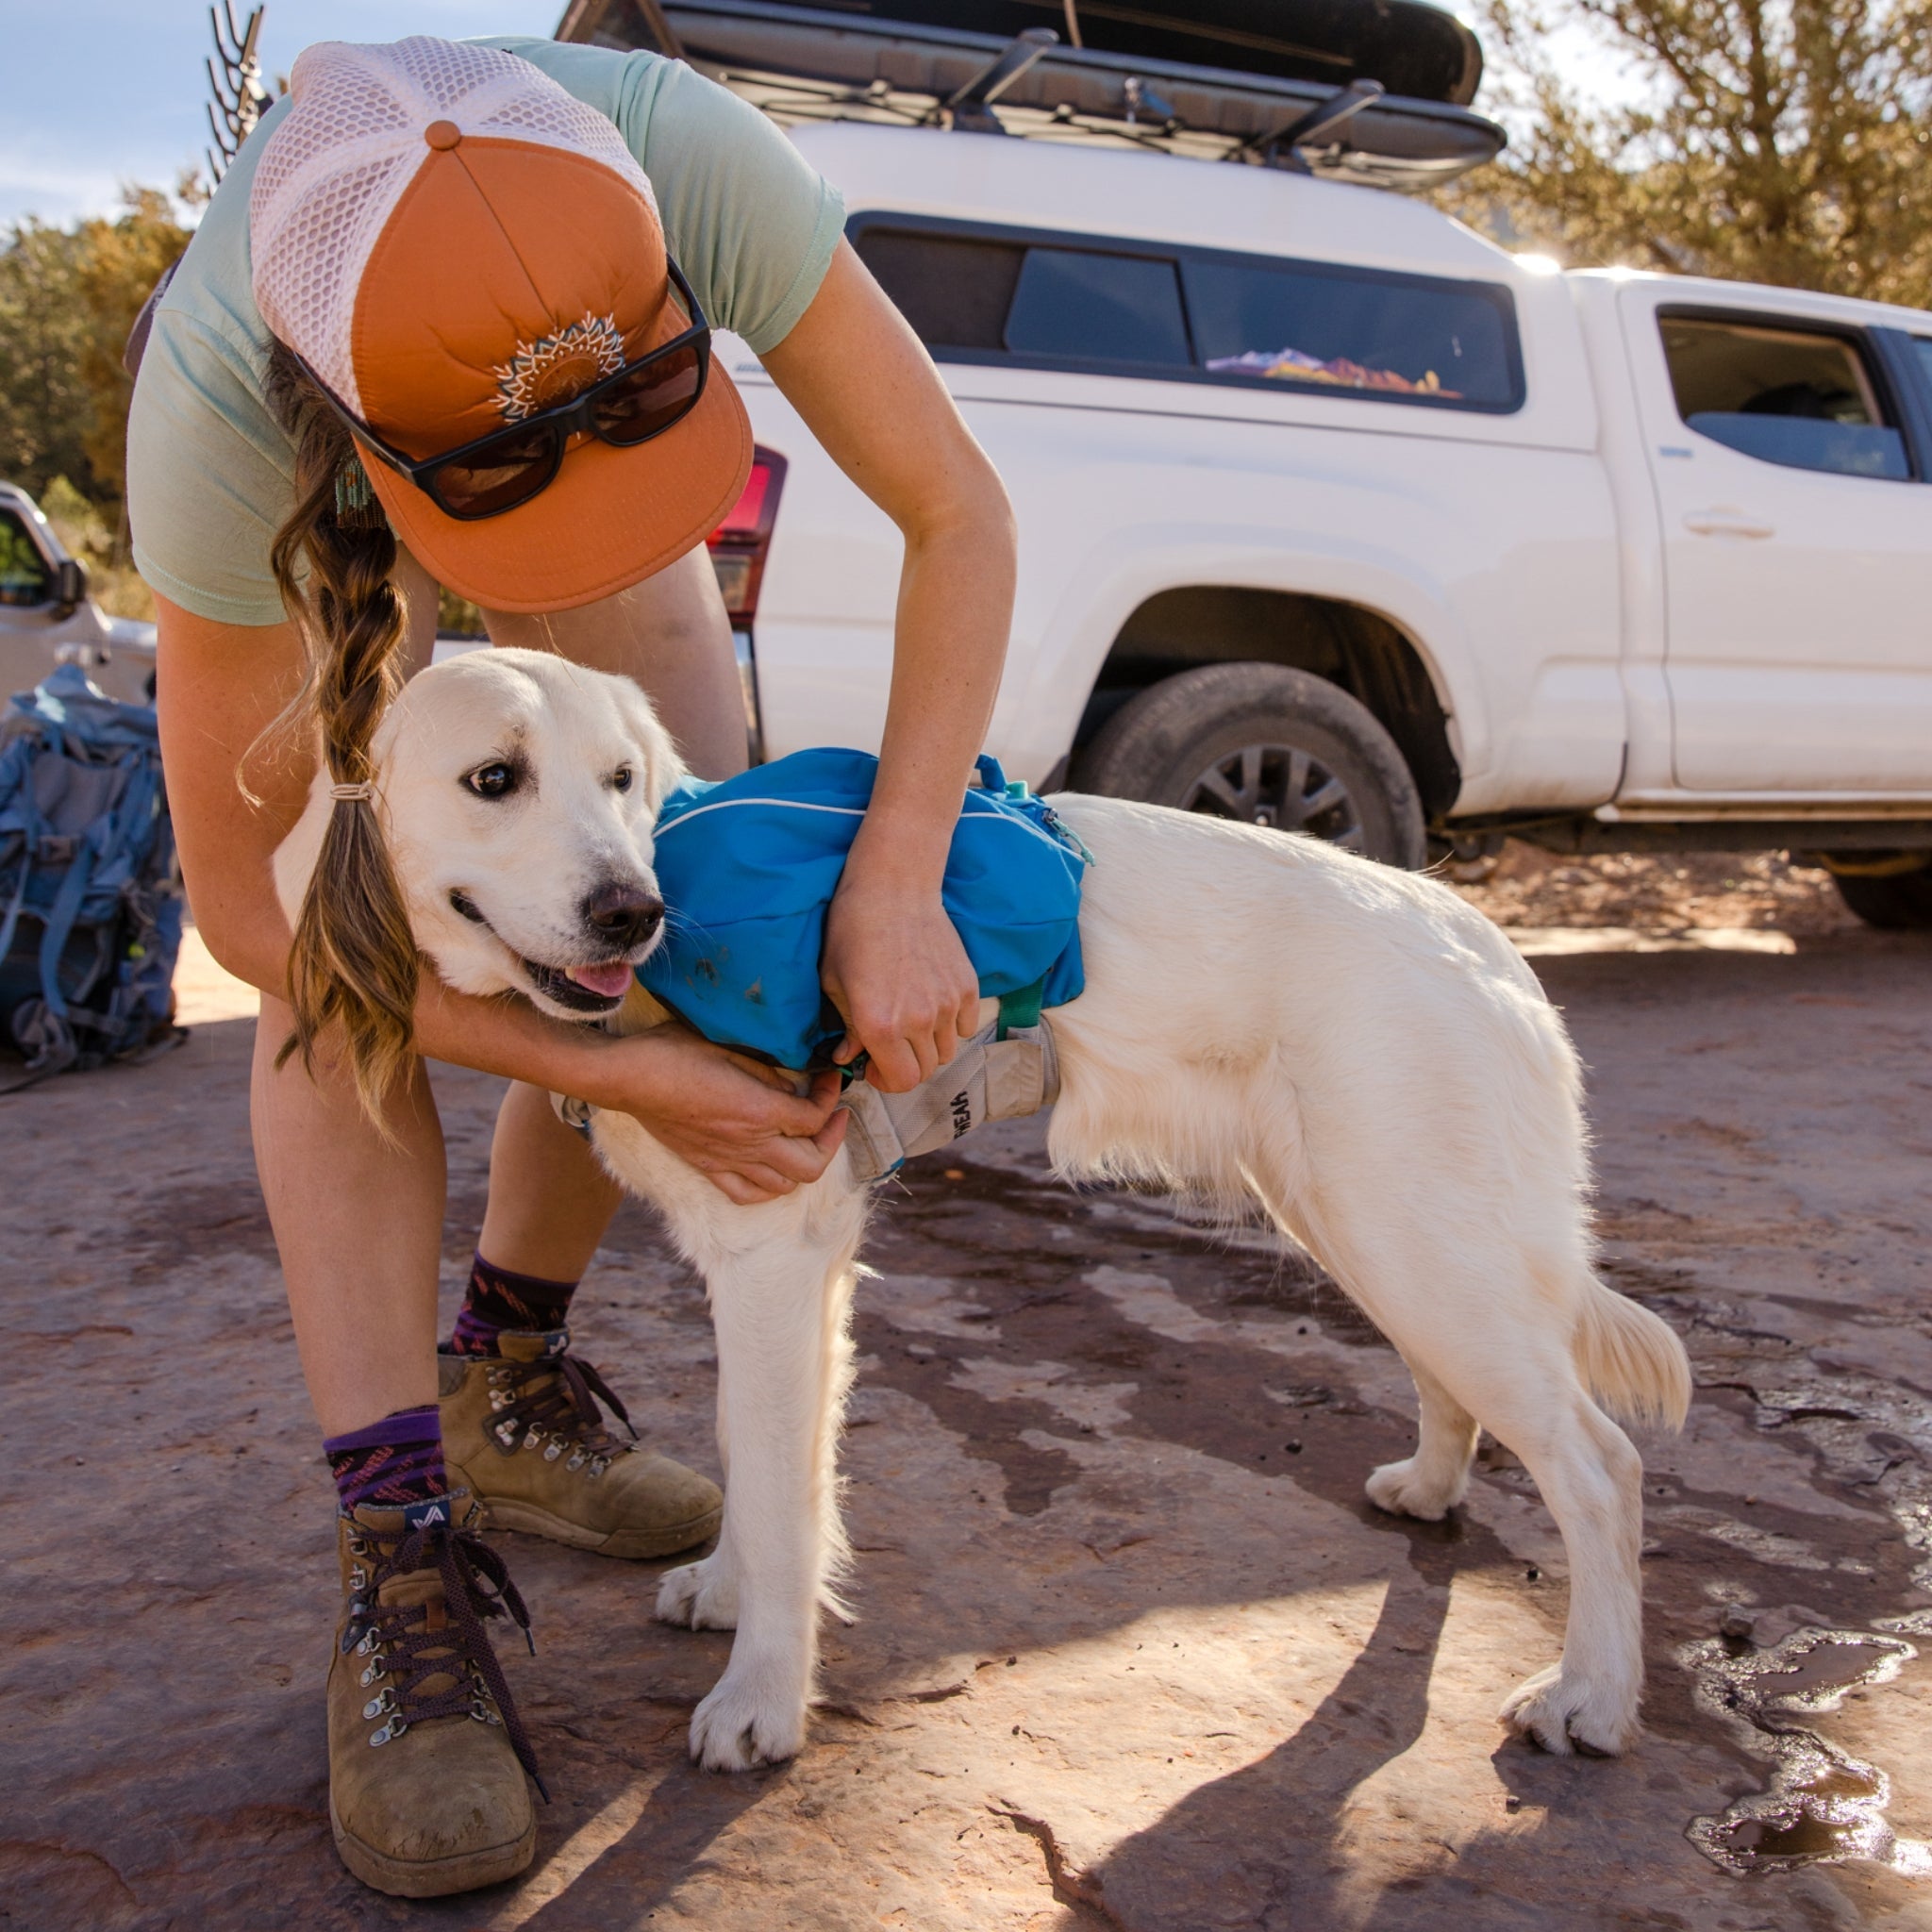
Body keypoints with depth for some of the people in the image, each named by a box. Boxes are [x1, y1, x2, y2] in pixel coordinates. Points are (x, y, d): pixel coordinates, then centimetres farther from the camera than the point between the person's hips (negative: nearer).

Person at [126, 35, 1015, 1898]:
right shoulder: (218, 408, -43)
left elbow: (960, 514, -31)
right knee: (350, 935, -25)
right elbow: (243, 909, -34)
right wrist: (622, 1079, -37)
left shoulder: (687, 158, -42)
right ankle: (400, 1551, -18)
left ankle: (502, 1388, 10)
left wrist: (895, 879, -41)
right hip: (316, 505, -2)